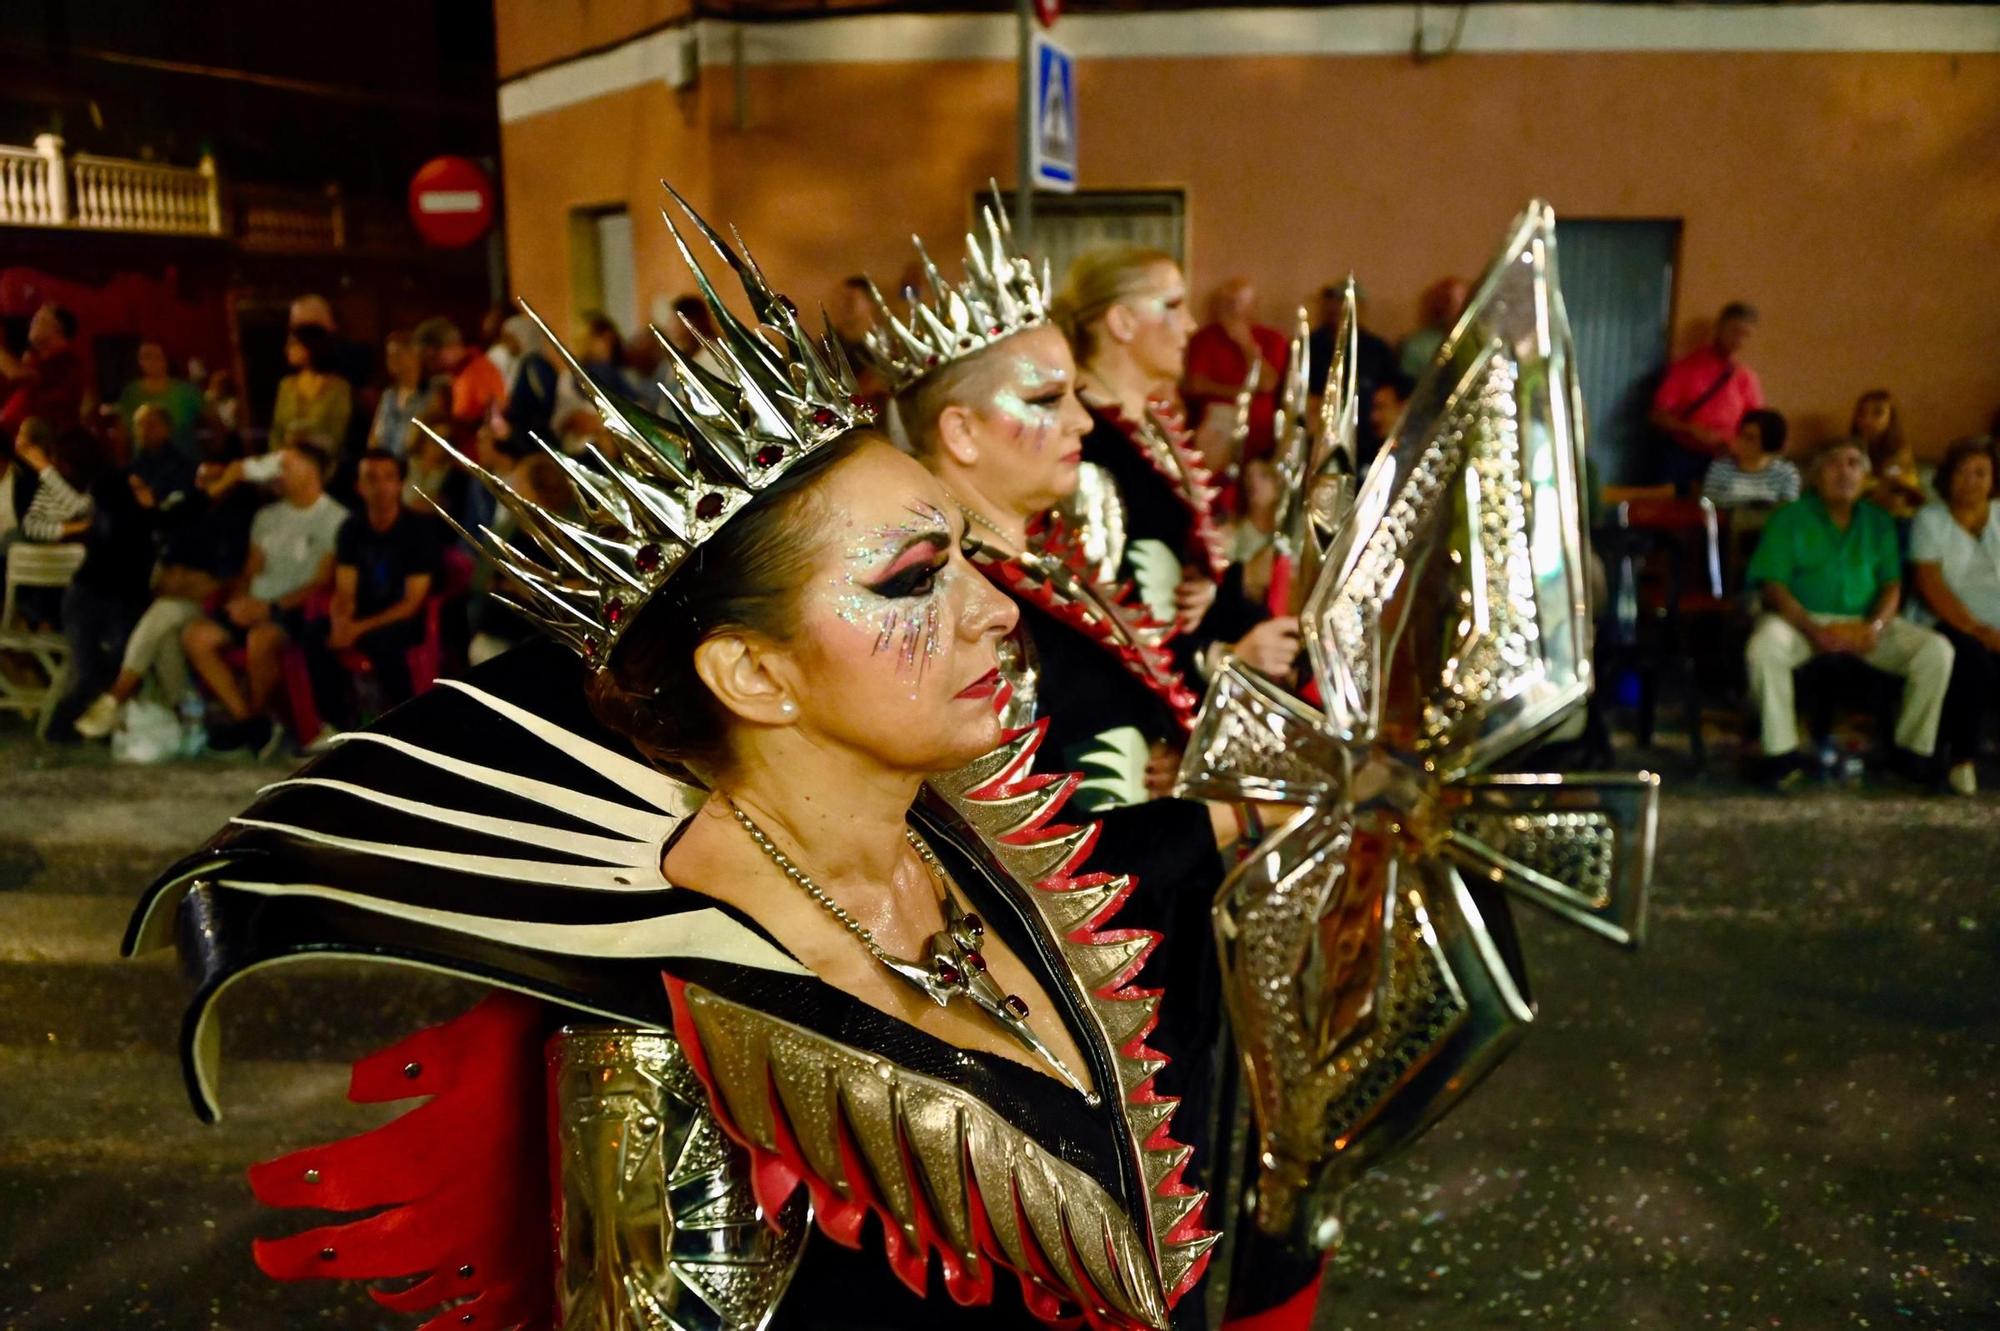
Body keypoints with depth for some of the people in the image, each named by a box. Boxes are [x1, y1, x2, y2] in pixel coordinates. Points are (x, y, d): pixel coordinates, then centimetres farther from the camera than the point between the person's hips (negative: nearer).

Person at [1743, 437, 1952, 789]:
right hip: (1802, 618, -3)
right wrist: (1813, 632, -21)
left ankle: (1913, 748, 0)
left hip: (1864, 623, 4)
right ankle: (1782, 753, -24)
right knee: (1764, 648, -36)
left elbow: (1892, 584, 8)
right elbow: (1773, 585, -7)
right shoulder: (1790, 518, 1)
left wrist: (1875, 627, -14)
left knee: (1938, 651, -17)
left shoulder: (1878, 522, 14)